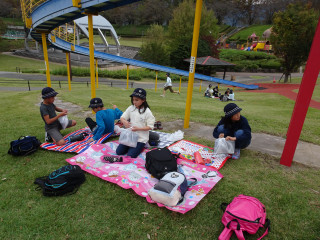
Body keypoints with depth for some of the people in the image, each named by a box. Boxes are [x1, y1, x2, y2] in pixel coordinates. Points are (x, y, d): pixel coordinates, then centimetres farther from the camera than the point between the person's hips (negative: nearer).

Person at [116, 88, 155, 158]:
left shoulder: (147, 112, -14)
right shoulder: (131, 108, -1)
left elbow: (150, 127, -13)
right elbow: (122, 117, 4)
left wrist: (138, 128, -24)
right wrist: (124, 121, -20)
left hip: (141, 138, -5)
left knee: (130, 156, -9)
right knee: (118, 152, 2)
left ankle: (142, 145, 15)